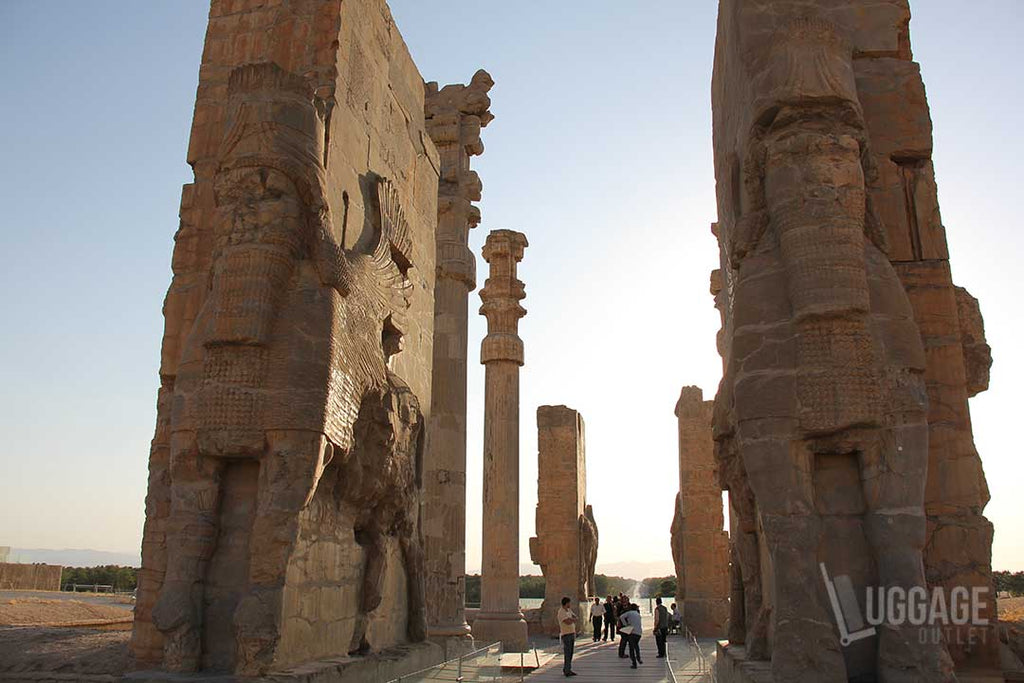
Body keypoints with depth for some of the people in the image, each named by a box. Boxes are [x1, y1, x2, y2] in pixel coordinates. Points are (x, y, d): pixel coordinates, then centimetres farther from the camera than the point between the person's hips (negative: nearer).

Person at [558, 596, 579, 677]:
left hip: (572, 633, 9)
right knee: (567, 653, -8)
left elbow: (575, 618, 10)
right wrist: (574, 620, -4)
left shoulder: (569, 610, 15)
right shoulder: (561, 612, -14)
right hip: (566, 634, -9)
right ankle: (567, 671, -6)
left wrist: (570, 619, -11)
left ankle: (566, 669, 18)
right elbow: (568, 622, -23)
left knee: (570, 653, 11)